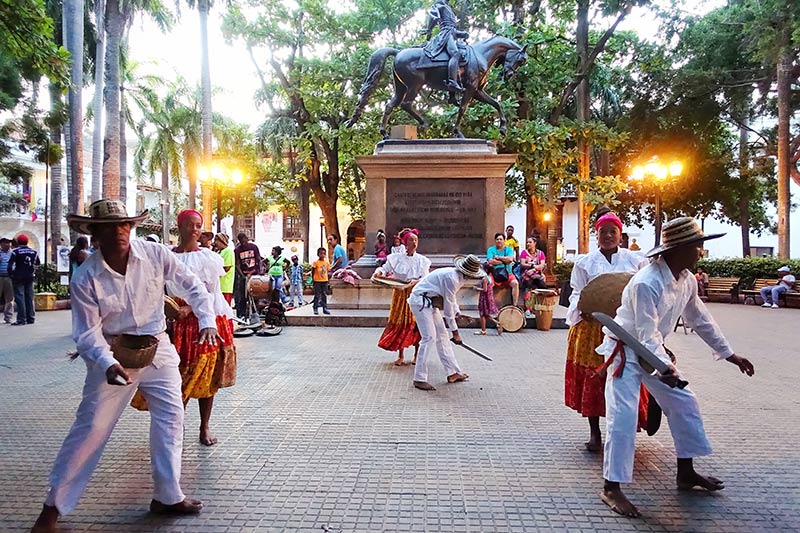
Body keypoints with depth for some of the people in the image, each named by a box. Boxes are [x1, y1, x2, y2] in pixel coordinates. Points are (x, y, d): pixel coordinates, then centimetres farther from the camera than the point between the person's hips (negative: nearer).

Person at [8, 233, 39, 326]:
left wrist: (11, 275, 0)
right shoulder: (34, 252, 7)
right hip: (30, 278, 5)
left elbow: (10, 265, -11)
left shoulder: (15, 251, -8)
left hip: (18, 278, -5)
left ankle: (21, 319, -6)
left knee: (19, 298, -3)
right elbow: (37, 264, 11)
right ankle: (31, 318, 12)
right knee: (29, 298, 9)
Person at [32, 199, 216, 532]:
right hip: (113, 355, -2)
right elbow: (87, 333, -13)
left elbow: (193, 286, -2)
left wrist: (207, 321, -13)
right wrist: (108, 365, -30)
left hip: (157, 349, 3)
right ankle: (54, 506, 21)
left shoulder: (155, 255, -12)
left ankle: (167, 497, 20)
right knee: (90, 427, 1)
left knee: (171, 418, 3)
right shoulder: (85, 278, -15)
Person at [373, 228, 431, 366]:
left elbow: (425, 279, -3)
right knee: (399, 323, 1)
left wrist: (415, 282, -22)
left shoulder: (422, 260, 2)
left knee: (416, 324, 0)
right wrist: (379, 272, -22)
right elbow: (385, 268, 0)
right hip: (400, 295, 0)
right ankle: (400, 356, 9)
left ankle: (417, 355, 14)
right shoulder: (396, 258, 2)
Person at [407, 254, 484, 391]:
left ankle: (453, 373, 19)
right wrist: (455, 332, -14)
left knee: (442, 336, 12)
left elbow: (451, 299, 21)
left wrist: (458, 313, 13)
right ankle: (419, 379, -9)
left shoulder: (458, 276, 6)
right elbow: (448, 305, -20)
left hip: (430, 302, 11)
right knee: (429, 338, -14)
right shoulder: (452, 278, -24)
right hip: (420, 301, -11)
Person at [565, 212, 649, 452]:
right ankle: (594, 433, 15)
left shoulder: (635, 260, 8)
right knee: (591, 377, 1)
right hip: (592, 327, 0)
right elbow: (577, 294, 5)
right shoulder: (585, 262, 6)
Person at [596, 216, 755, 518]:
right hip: (625, 351, -9)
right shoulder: (646, 284, -29)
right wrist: (665, 368, -44)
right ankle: (611, 489, -4)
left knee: (684, 403, 13)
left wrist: (730, 355, 18)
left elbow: (700, 320, 12)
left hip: (653, 352, 9)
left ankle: (686, 473, 30)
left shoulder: (687, 280, -1)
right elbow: (648, 335, -31)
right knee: (623, 416, -13)